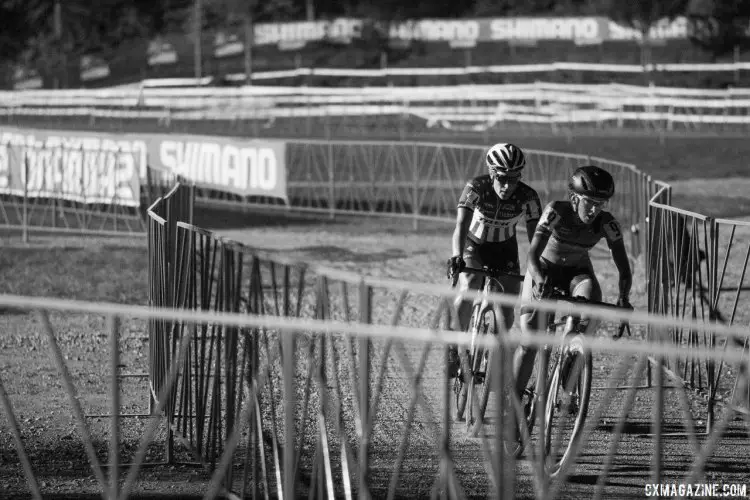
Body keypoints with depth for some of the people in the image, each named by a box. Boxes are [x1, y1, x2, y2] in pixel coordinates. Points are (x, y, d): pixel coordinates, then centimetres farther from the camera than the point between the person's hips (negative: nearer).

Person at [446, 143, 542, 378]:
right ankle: (453, 349, -19)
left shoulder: (528, 197, -23)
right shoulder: (476, 188, -28)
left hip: (504, 249, 2)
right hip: (474, 246, -2)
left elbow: (535, 237, -23)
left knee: (507, 310, -6)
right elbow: (461, 225, -36)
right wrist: (457, 257, -53)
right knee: (469, 288, -30)